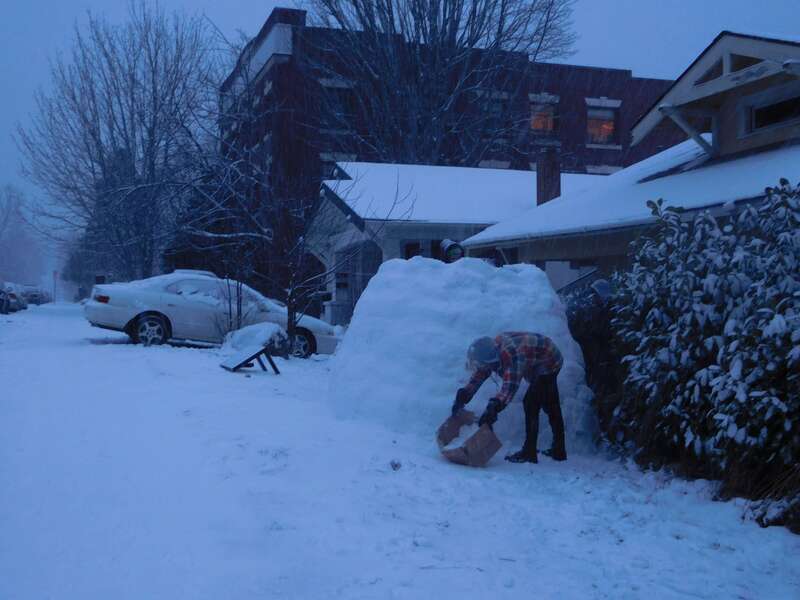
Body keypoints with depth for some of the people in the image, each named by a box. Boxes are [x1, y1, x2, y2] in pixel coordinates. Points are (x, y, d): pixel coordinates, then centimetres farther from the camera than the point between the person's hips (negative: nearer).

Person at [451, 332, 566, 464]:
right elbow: (478, 376, -9)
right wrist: (462, 396, -18)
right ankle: (558, 450, 31)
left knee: (531, 404, -14)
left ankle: (529, 452, -8)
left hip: (548, 363, -10)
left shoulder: (512, 355, -40)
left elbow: (510, 386, -47)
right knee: (551, 406, 19)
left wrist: (493, 407, -57)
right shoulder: (493, 348, -14)